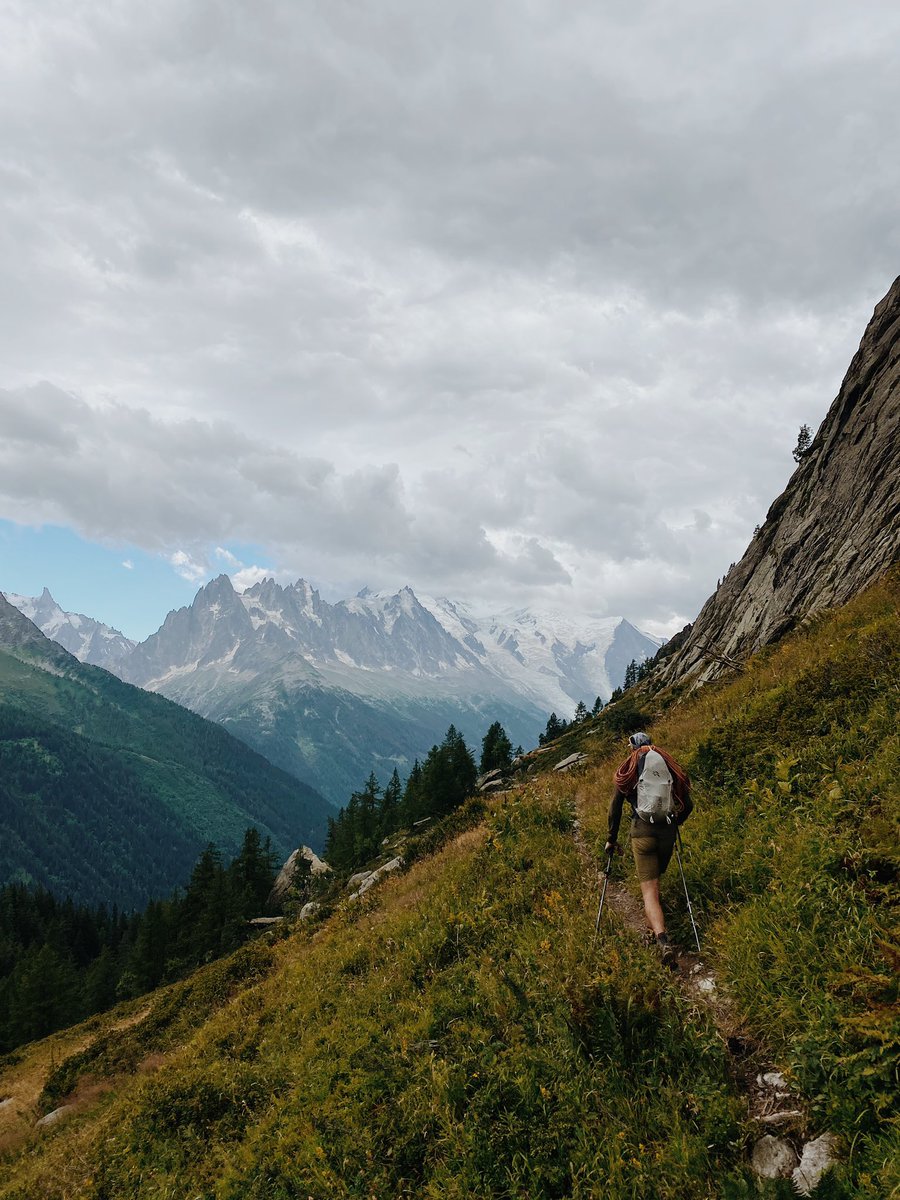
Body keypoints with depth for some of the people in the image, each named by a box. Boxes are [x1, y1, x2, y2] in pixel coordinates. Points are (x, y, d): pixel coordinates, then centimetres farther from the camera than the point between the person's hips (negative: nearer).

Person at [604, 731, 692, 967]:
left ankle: (663, 942, -27)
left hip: (643, 833, -3)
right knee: (655, 878, 27)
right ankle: (655, 927, 41)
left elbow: (615, 808, 7)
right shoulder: (669, 766, 10)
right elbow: (687, 805, 12)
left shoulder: (627, 772, 6)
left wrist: (610, 839, 18)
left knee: (649, 892, -7)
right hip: (667, 833, 3)